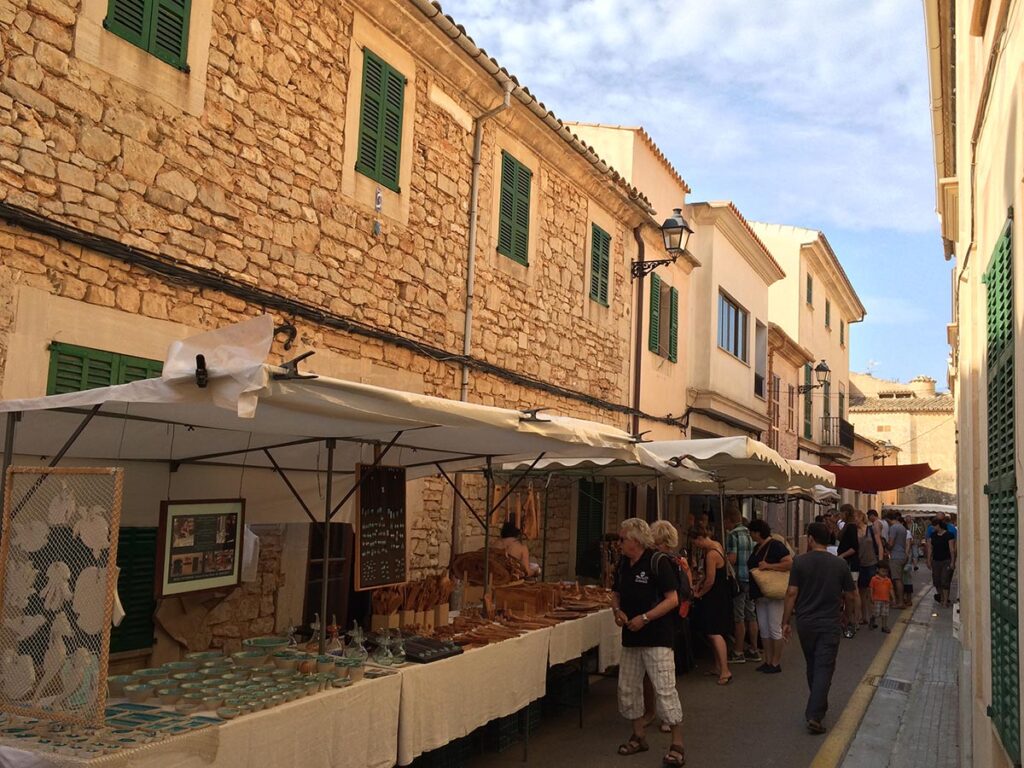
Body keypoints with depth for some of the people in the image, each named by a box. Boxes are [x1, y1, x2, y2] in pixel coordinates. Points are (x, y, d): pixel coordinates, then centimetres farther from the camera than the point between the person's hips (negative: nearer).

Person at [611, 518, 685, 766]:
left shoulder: (658, 562, -14)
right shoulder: (622, 565, 7)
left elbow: (673, 599, -16)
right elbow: (616, 593, 18)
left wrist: (645, 618, -22)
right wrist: (617, 610, -4)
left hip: (657, 637, -8)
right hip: (630, 636, 8)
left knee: (665, 689, -6)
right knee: (628, 687, 13)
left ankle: (677, 744, 5)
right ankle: (638, 736, 29)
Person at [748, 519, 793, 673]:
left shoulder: (775, 545, -14)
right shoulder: (758, 547, 13)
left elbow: (790, 563, -24)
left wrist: (768, 566, -25)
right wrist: (754, 569, 7)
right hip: (760, 594, 9)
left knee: (774, 629, -2)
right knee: (763, 629, 11)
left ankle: (776, 663, 6)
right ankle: (768, 661, 19)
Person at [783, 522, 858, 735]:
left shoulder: (799, 562, -8)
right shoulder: (839, 564, -5)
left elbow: (792, 593, -10)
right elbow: (851, 596, 1)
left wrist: (786, 621, -2)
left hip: (805, 622, 1)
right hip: (829, 623, -1)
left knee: (812, 666, 19)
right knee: (824, 669, -1)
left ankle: (818, 707, 34)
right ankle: (815, 715, -10)